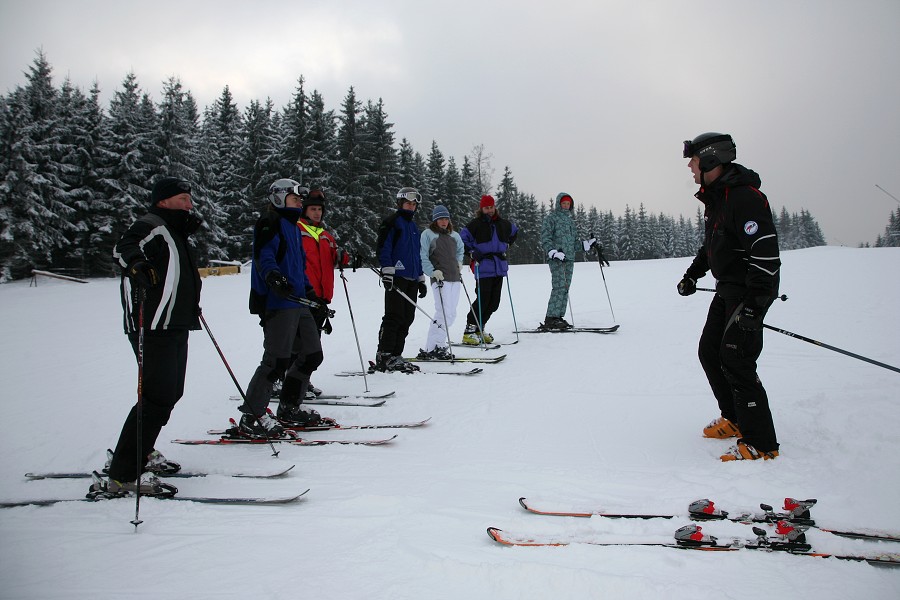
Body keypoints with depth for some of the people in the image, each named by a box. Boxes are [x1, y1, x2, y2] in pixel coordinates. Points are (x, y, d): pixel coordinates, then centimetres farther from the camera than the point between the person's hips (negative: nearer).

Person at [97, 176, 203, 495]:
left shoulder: (172, 231, 22)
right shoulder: (151, 226, -9)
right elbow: (124, 248, -30)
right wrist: (136, 261, -46)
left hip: (175, 327, 11)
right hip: (154, 329, -11)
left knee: (171, 393, 18)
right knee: (157, 398, -13)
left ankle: (140, 453, 34)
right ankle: (123, 475, -8)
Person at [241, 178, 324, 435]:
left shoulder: (293, 226, 24)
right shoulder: (270, 222, -4)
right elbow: (264, 255, -19)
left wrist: (310, 291, 28)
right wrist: (273, 276, -36)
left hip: (298, 301, 10)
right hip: (277, 301, -10)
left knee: (311, 354, 13)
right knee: (277, 360, -11)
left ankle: (289, 408, 25)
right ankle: (251, 416, -1)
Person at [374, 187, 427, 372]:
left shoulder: (414, 226, 24)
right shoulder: (391, 223, 0)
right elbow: (382, 248, -8)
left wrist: (421, 279, 23)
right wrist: (387, 271, -19)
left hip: (412, 280, 8)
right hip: (396, 278, -8)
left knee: (406, 319, 6)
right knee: (394, 317, -11)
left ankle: (395, 355, 11)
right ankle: (383, 357, -7)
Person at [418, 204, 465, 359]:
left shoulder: (454, 235, 18)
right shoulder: (428, 234, -1)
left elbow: (460, 249, 38)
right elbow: (422, 257, -7)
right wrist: (433, 271, -16)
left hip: (455, 278, 7)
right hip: (440, 279, -7)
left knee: (451, 314, 5)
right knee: (444, 313, -16)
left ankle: (439, 345, 13)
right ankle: (429, 350, -14)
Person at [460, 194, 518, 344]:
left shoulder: (503, 224, 13)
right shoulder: (476, 224, -3)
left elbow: (515, 231, 34)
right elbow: (462, 239, -3)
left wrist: (506, 246, 25)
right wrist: (473, 252, -8)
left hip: (499, 268, 6)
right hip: (484, 267, -6)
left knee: (494, 302, 7)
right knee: (483, 300, -13)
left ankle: (479, 329, 20)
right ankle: (469, 332, -6)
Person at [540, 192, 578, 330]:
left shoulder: (570, 220, 23)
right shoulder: (551, 218, 0)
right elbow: (545, 238, -8)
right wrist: (552, 251, -22)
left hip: (569, 259, 8)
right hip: (556, 258, -8)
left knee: (565, 289, 5)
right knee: (559, 287, -16)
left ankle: (558, 317, 9)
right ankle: (550, 319, -16)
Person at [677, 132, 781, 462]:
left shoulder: (744, 197, -20)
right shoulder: (715, 197, 12)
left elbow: (766, 252, -26)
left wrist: (753, 303, -29)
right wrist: (692, 274, 21)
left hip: (752, 290, -10)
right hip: (728, 288, 10)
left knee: (735, 360, -13)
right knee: (709, 351, 14)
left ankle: (760, 443, -5)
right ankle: (734, 419, 29)